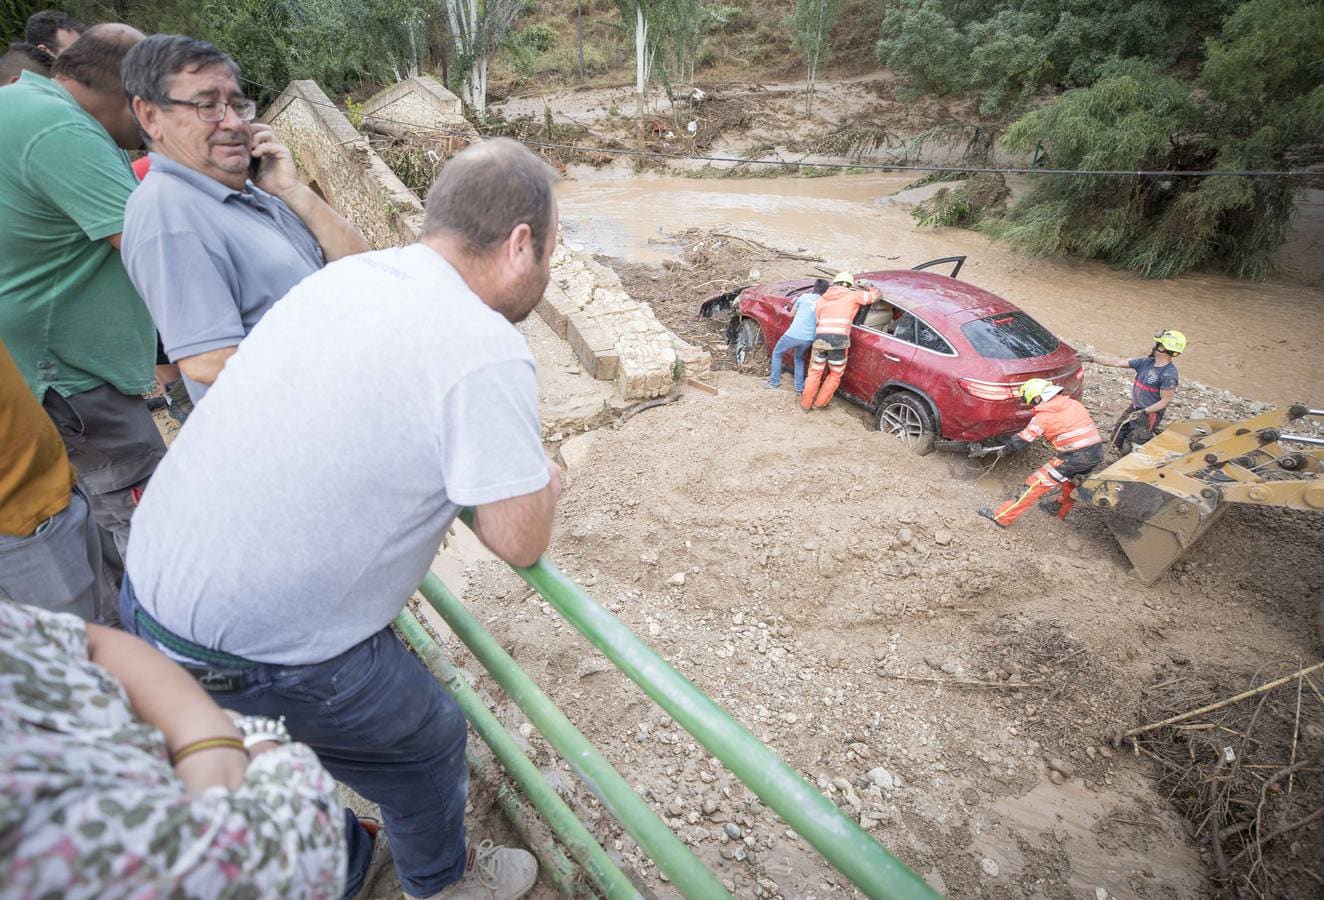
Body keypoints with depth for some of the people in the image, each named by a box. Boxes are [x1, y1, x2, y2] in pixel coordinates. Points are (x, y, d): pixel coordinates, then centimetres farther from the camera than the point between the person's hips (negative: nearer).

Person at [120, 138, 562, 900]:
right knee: (427, 743, 17)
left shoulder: (346, 276, 0)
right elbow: (520, 543, -18)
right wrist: (545, 483, 4)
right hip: (253, 658, -8)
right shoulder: (488, 354, -25)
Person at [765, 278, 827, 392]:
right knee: (799, 358, 30)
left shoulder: (804, 296, 5)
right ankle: (799, 387, 23)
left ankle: (774, 382, 22)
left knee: (777, 354, 22)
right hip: (809, 338, 3)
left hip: (794, 334, -3)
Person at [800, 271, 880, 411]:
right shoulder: (852, 295, 9)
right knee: (835, 374, 15)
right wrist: (869, 287, 36)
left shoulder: (823, 298, 20)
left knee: (815, 372, 18)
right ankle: (819, 403, 21)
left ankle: (805, 404, 24)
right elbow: (875, 296, 17)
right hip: (839, 340, -4)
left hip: (820, 338, 4)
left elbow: (818, 320, 16)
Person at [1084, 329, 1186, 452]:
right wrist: (1092, 359, -1)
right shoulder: (1146, 362, 0)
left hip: (1149, 415, -8)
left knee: (1129, 449, -9)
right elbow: (1118, 362, 3)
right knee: (1116, 440, 16)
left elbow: (1165, 401, -17)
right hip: (1133, 409, 8)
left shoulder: (1169, 374, -21)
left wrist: (1143, 412, -21)